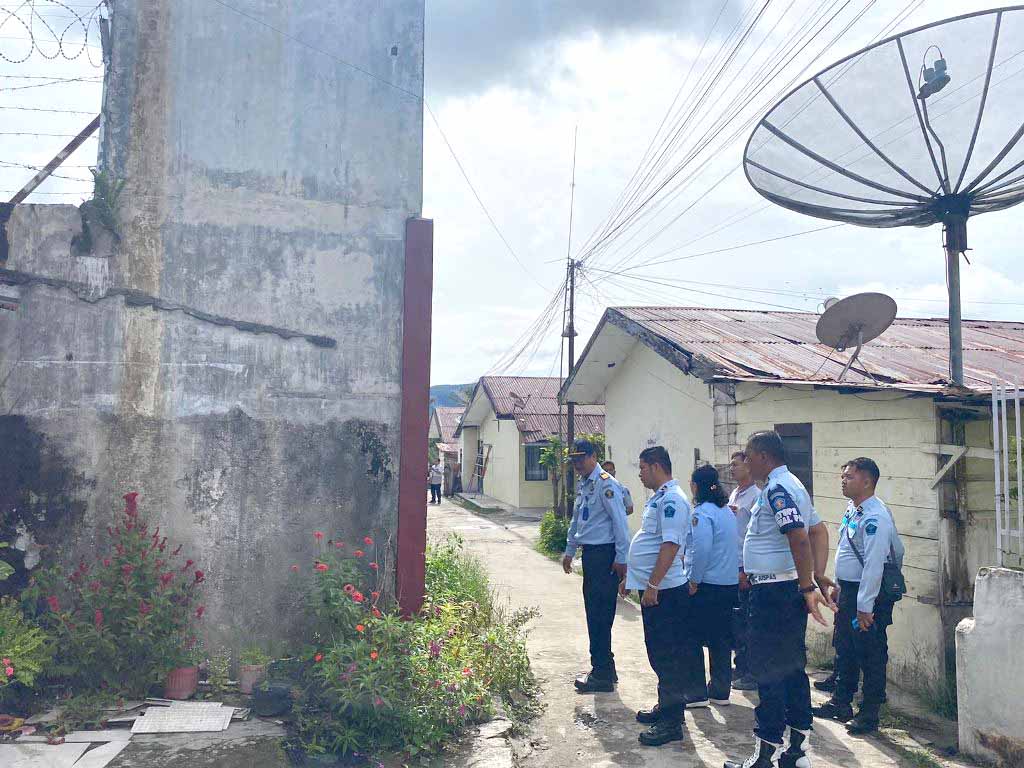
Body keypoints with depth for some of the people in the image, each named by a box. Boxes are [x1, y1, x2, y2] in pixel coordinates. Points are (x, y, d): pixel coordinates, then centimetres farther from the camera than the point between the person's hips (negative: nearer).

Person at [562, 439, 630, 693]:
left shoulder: (606, 484, -14)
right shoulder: (582, 484, 14)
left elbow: (620, 521, -17)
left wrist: (621, 558, -18)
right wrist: (569, 551, 25)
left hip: (605, 554, -9)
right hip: (590, 553, 9)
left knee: (600, 614, -5)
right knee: (593, 612, 14)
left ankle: (602, 675, 4)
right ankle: (605, 668, 26)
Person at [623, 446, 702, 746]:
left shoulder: (671, 499, -17)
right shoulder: (658, 498, 15)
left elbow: (670, 545, -25)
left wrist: (653, 585, -26)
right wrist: (632, 577, 24)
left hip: (662, 590, -10)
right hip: (651, 587, 10)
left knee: (667, 655, -2)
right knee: (658, 652, 18)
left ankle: (671, 721, 6)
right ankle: (666, 707, 30)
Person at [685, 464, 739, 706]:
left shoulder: (702, 512, -16)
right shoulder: (727, 511, 9)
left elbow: (701, 549, -24)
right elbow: (731, 547, 14)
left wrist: (694, 579, -15)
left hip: (706, 586, -8)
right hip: (729, 583, 8)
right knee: (721, 640, 14)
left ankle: (697, 693, 9)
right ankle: (720, 692, 22)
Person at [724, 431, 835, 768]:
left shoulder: (776, 489, -17)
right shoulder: (792, 484, 16)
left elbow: (799, 539, -26)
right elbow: (819, 531, 17)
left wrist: (808, 587, -22)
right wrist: (819, 579, 10)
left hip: (774, 590, -10)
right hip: (790, 588, 10)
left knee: (768, 670, -2)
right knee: (792, 667, 16)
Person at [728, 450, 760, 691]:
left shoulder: (756, 496, -13)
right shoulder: (734, 494, 13)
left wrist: (746, 571, -18)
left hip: (746, 568, -8)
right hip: (731, 566, 8)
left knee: (744, 622, -1)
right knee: (734, 620, 15)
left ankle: (751, 673, 10)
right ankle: (740, 667, 28)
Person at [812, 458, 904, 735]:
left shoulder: (875, 517, -22)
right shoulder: (852, 510, 9)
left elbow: (873, 564, -25)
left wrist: (865, 607, -25)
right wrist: (839, 585, 21)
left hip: (867, 594, -10)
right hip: (847, 591, 10)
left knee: (871, 655, 4)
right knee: (844, 650, 19)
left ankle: (869, 714, 15)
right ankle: (841, 702, 33)